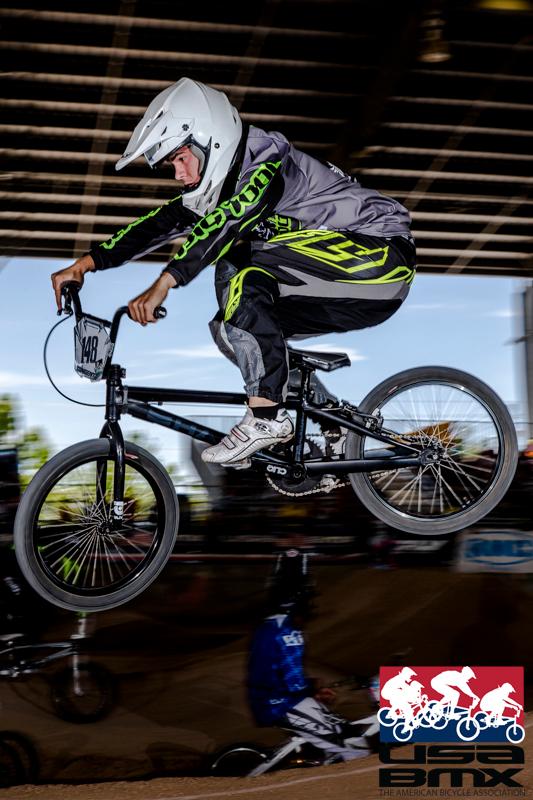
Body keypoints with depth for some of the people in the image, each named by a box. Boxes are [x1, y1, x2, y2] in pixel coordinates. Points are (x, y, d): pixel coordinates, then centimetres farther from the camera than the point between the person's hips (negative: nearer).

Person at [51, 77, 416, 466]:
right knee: (233, 327, 1)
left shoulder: (269, 164, -19)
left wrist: (162, 285, -44)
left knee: (251, 265, -25)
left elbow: (224, 224, -34)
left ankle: (267, 417, -22)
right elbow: (160, 223, 3)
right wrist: (86, 263, -6)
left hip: (382, 256, -9)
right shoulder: (218, 183, 8)